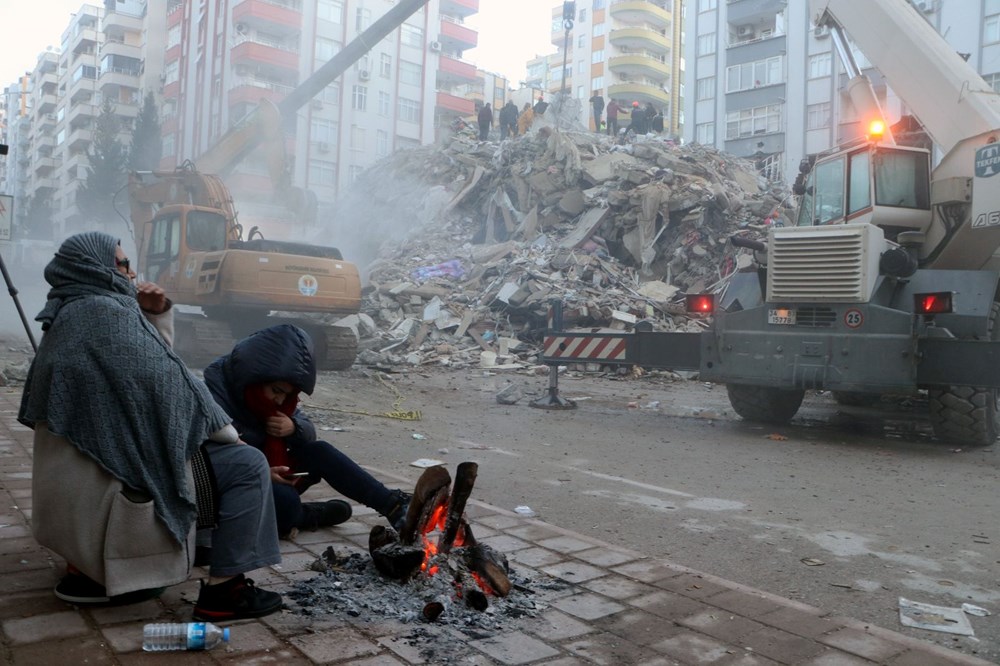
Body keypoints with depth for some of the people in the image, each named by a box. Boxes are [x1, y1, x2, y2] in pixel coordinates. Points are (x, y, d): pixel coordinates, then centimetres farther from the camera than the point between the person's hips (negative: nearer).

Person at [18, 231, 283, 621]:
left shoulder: (69, 316, 15)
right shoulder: (105, 312, -16)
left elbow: (148, 361, 19)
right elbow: (161, 381, -19)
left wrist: (156, 315, 5)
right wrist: (220, 426, -7)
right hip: (122, 469, -10)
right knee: (248, 466, -8)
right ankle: (223, 590, -8)